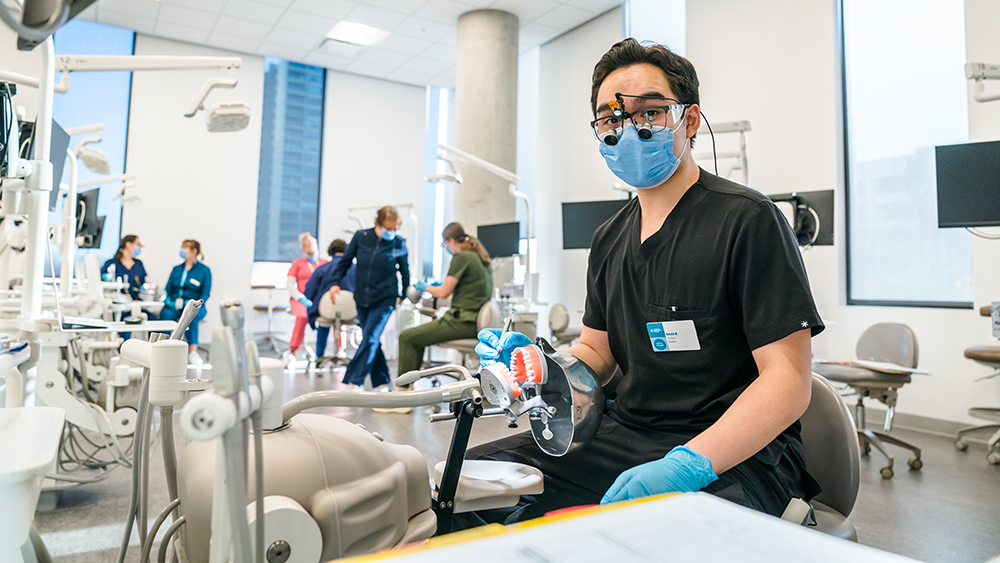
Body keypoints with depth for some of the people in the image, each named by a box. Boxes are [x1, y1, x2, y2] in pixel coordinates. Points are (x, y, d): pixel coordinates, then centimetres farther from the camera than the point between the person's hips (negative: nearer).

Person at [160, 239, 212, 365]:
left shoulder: (204, 270, 7)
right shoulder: (176, 269, 21)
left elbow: (206, 293, 0)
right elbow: (167, 289, 16)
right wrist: (169, 300, -6)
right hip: (174, 305, 3)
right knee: (166, 314, -33)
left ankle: (193, 351, -44)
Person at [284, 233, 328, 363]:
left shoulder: (325, 263, 22)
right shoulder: (297, 263, 17)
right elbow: (290, 286, 7)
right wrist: (302, 299, -11)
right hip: (301, 300, -1)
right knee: (303, 317, -38)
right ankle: (292, 351, -36)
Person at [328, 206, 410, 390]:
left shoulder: (399, 243, -6)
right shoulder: (361, 236, -3)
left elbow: (404, 270, 7)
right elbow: (346, 261, 6)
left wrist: (405, 294, 9)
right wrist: (336, 282, -3)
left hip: (384, 300, -3)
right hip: (362, 298, 3)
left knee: (370, 339, -11)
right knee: (372, 341, 9)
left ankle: (354, 381, -6)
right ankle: (382, 381, 22)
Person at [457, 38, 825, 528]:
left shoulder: (747, 219, -10)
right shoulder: (610, 239, 12)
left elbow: (788, 380, -15)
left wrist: (687, 464, -28)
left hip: (736, 452, -6)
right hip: (624, 434, 6)